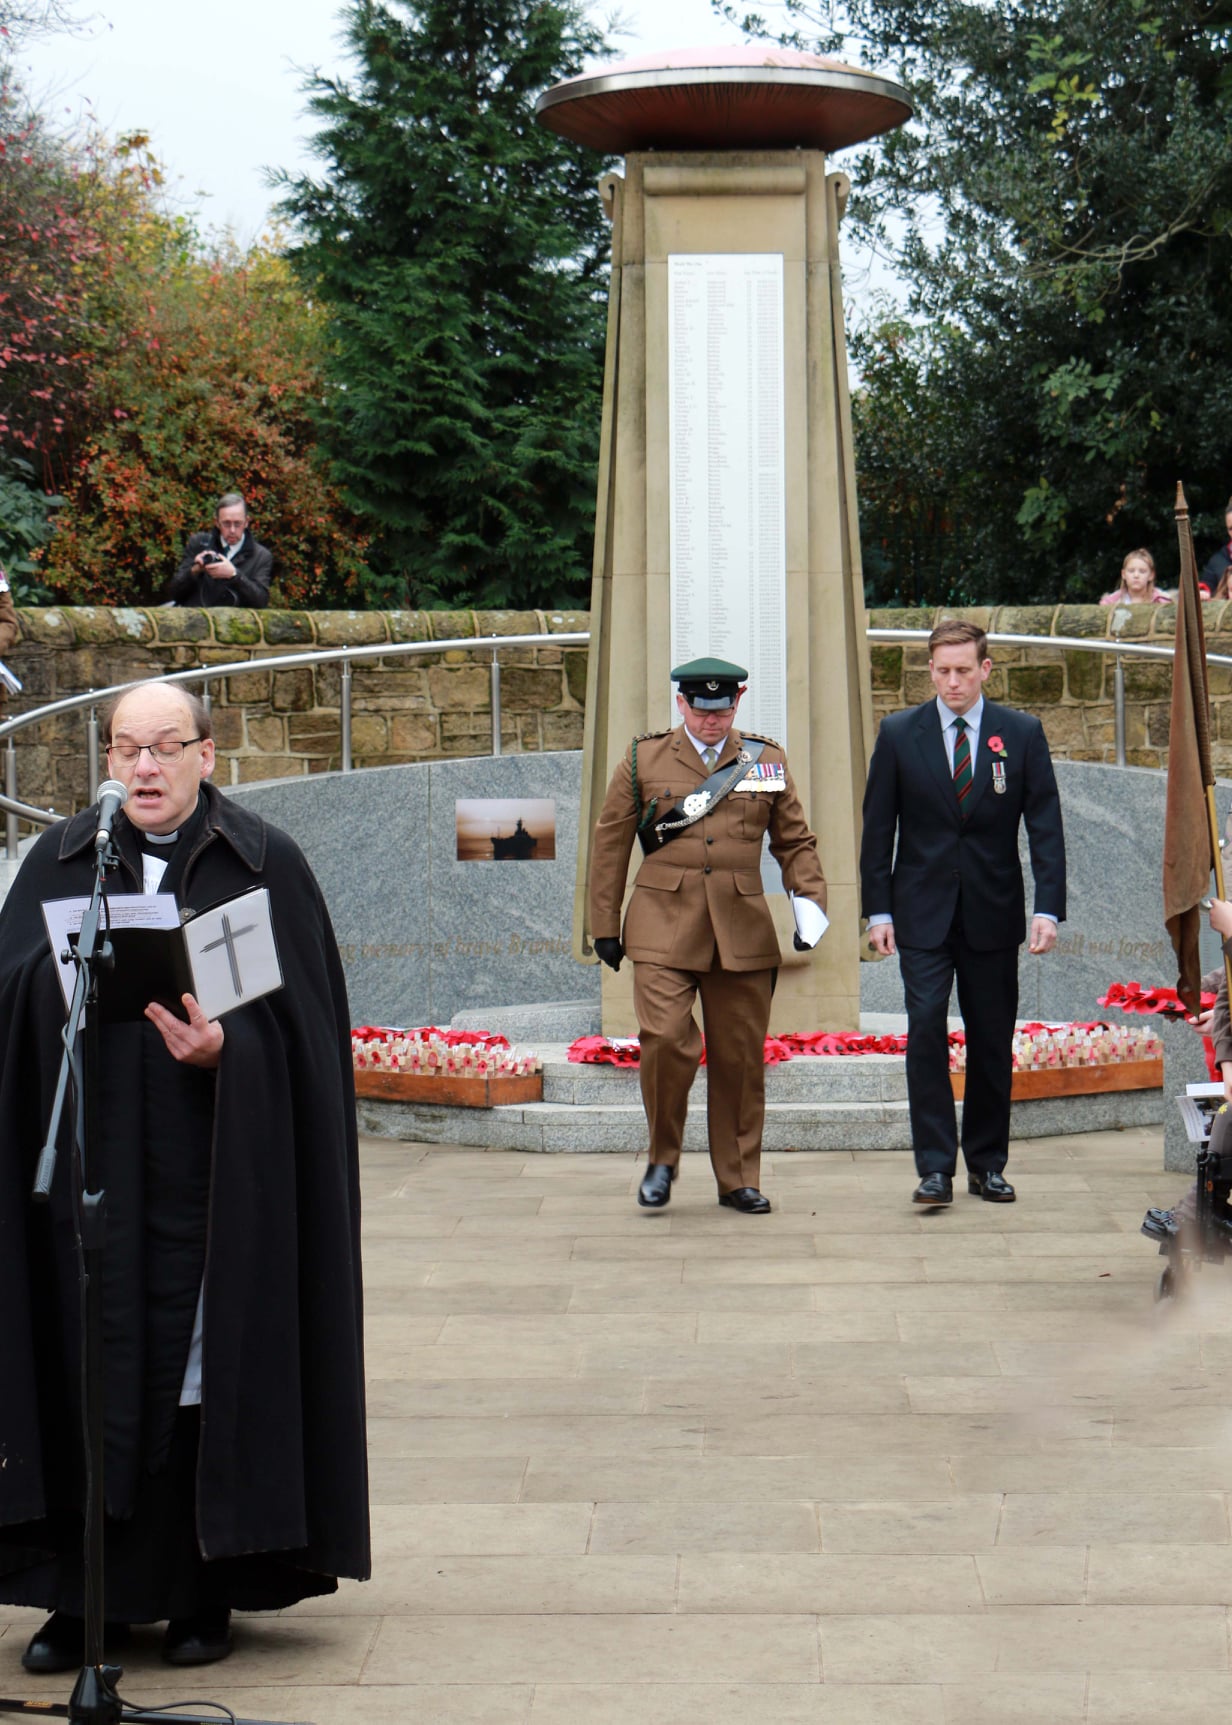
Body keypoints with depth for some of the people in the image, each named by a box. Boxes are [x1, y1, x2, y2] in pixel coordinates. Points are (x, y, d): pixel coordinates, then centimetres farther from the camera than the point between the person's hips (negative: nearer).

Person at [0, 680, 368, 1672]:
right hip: (87, 1169, 2)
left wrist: (225, 1049, -20)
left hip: (210, 1170, -2)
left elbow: (300, 1025, -3)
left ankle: (207, 1590, 13)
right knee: (87, 1363, 3)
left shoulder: (264, 865, 1)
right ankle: (89, 1593, 13)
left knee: (207, 1366, 2)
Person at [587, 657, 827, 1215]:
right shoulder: (643, 759, 7)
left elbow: (795, 842, 17)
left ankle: (738, 1180, 16)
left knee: (740, 1055, 4)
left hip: (743, 931, 2)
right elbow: (609, 845, 10)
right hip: (663, 926, -2)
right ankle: (662, 1157, 7)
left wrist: (811, 902, 1)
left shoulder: (766, 760, 11)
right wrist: (604, 926, 7)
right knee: (666, 1038, -15)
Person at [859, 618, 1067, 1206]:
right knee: (926, 1030, -11)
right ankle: (935, 1168, -8)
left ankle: (987, 1163, 18)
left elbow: (1045, 826, 0)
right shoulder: (899, 734, 2)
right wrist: (878, 910, -3)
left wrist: (1048, 908, -10)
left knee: (992, 1041, 6)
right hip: (923, 913, -1)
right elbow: (877, 828, 4)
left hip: (993, 913, 1)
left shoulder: (1022, 733, 2)